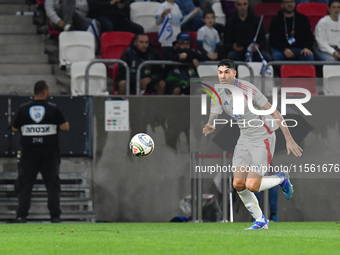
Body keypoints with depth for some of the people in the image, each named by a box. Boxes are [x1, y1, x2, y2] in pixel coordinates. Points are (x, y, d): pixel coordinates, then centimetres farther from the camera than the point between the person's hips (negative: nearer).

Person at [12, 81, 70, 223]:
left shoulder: (23, 109, 0)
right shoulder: (53, 109, -5)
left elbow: (15, 129, 8)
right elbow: (65, 127, -4)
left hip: (29, 154, 1)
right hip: (50, 154, -1)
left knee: (25, 184, 4)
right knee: (52, 183, 5)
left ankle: (21, 215, -3)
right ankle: (55, 216, 2)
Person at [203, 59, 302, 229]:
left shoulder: (248, 90, -20)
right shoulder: (219, 96, 0)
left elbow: (274, 113, -18)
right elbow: (213, 118, -4)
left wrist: (289, 139, -20)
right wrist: (209, 127, -32)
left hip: (263, 140, -7)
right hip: (245, 139, 7)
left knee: (252, 186, -13)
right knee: (238, 184, -3)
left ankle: (281, 179, 18)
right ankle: (260, 221, 15)